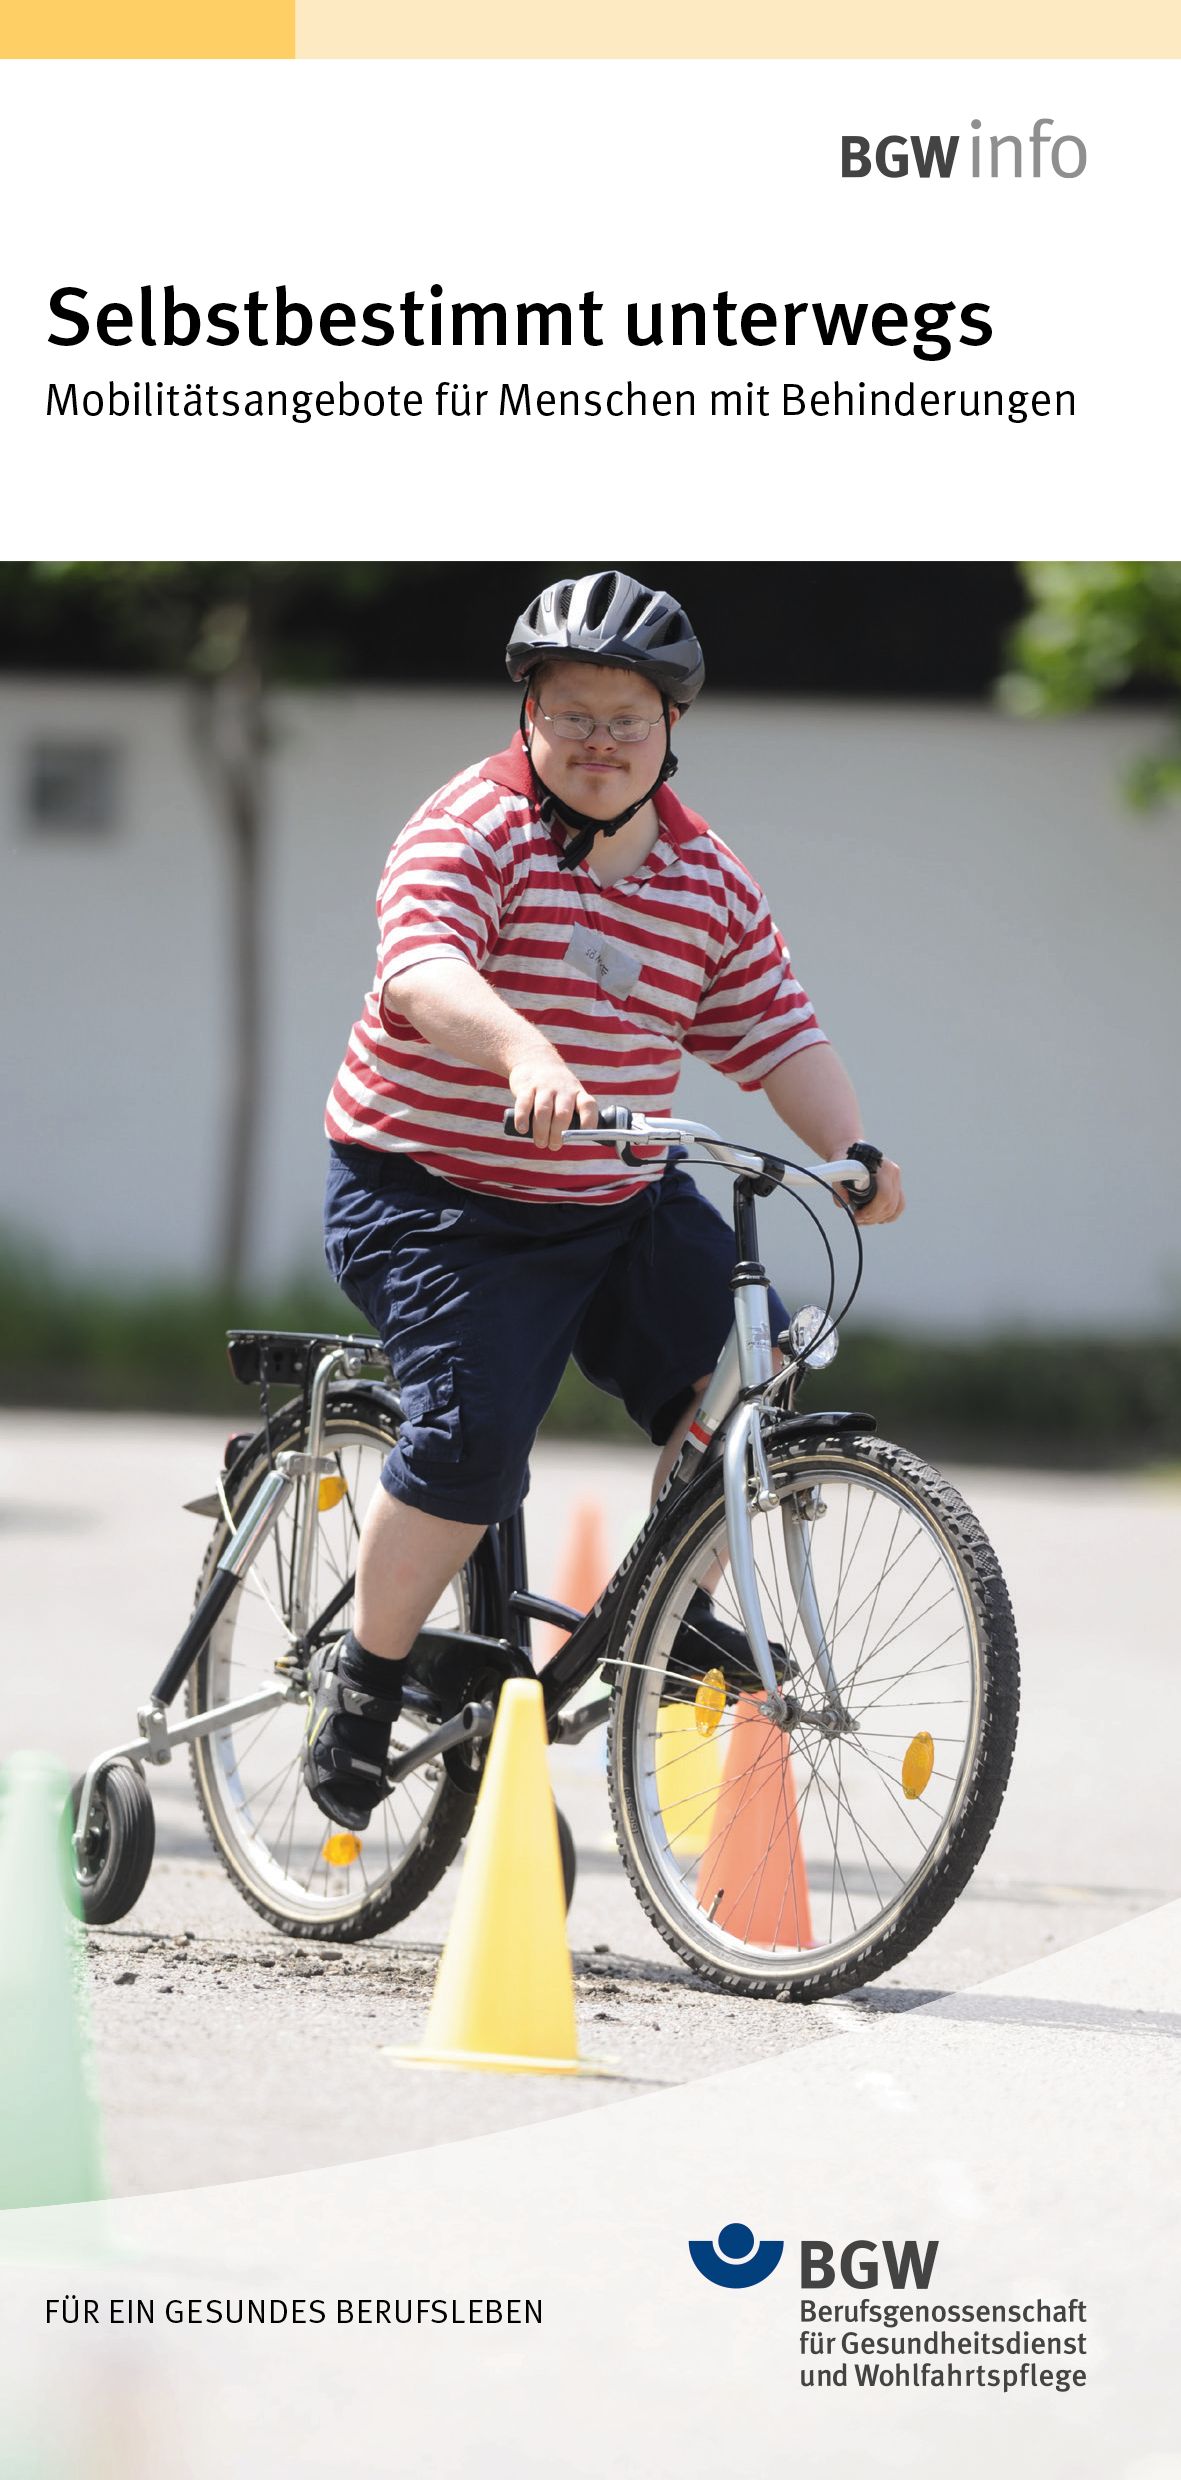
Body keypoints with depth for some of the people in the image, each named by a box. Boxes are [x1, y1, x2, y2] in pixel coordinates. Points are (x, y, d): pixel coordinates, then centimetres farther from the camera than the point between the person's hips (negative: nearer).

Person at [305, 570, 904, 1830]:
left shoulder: (705, 876, 6)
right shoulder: (474, 829, -13)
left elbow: (775, 1029, 7)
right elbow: (423, 966, -31)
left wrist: (852, 1149, -9)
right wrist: (524, 1056, -49)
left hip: (623, 1205, 6)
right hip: (434, 1202, -6)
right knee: (473, 1437, -20)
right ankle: (362, 1676, 0)